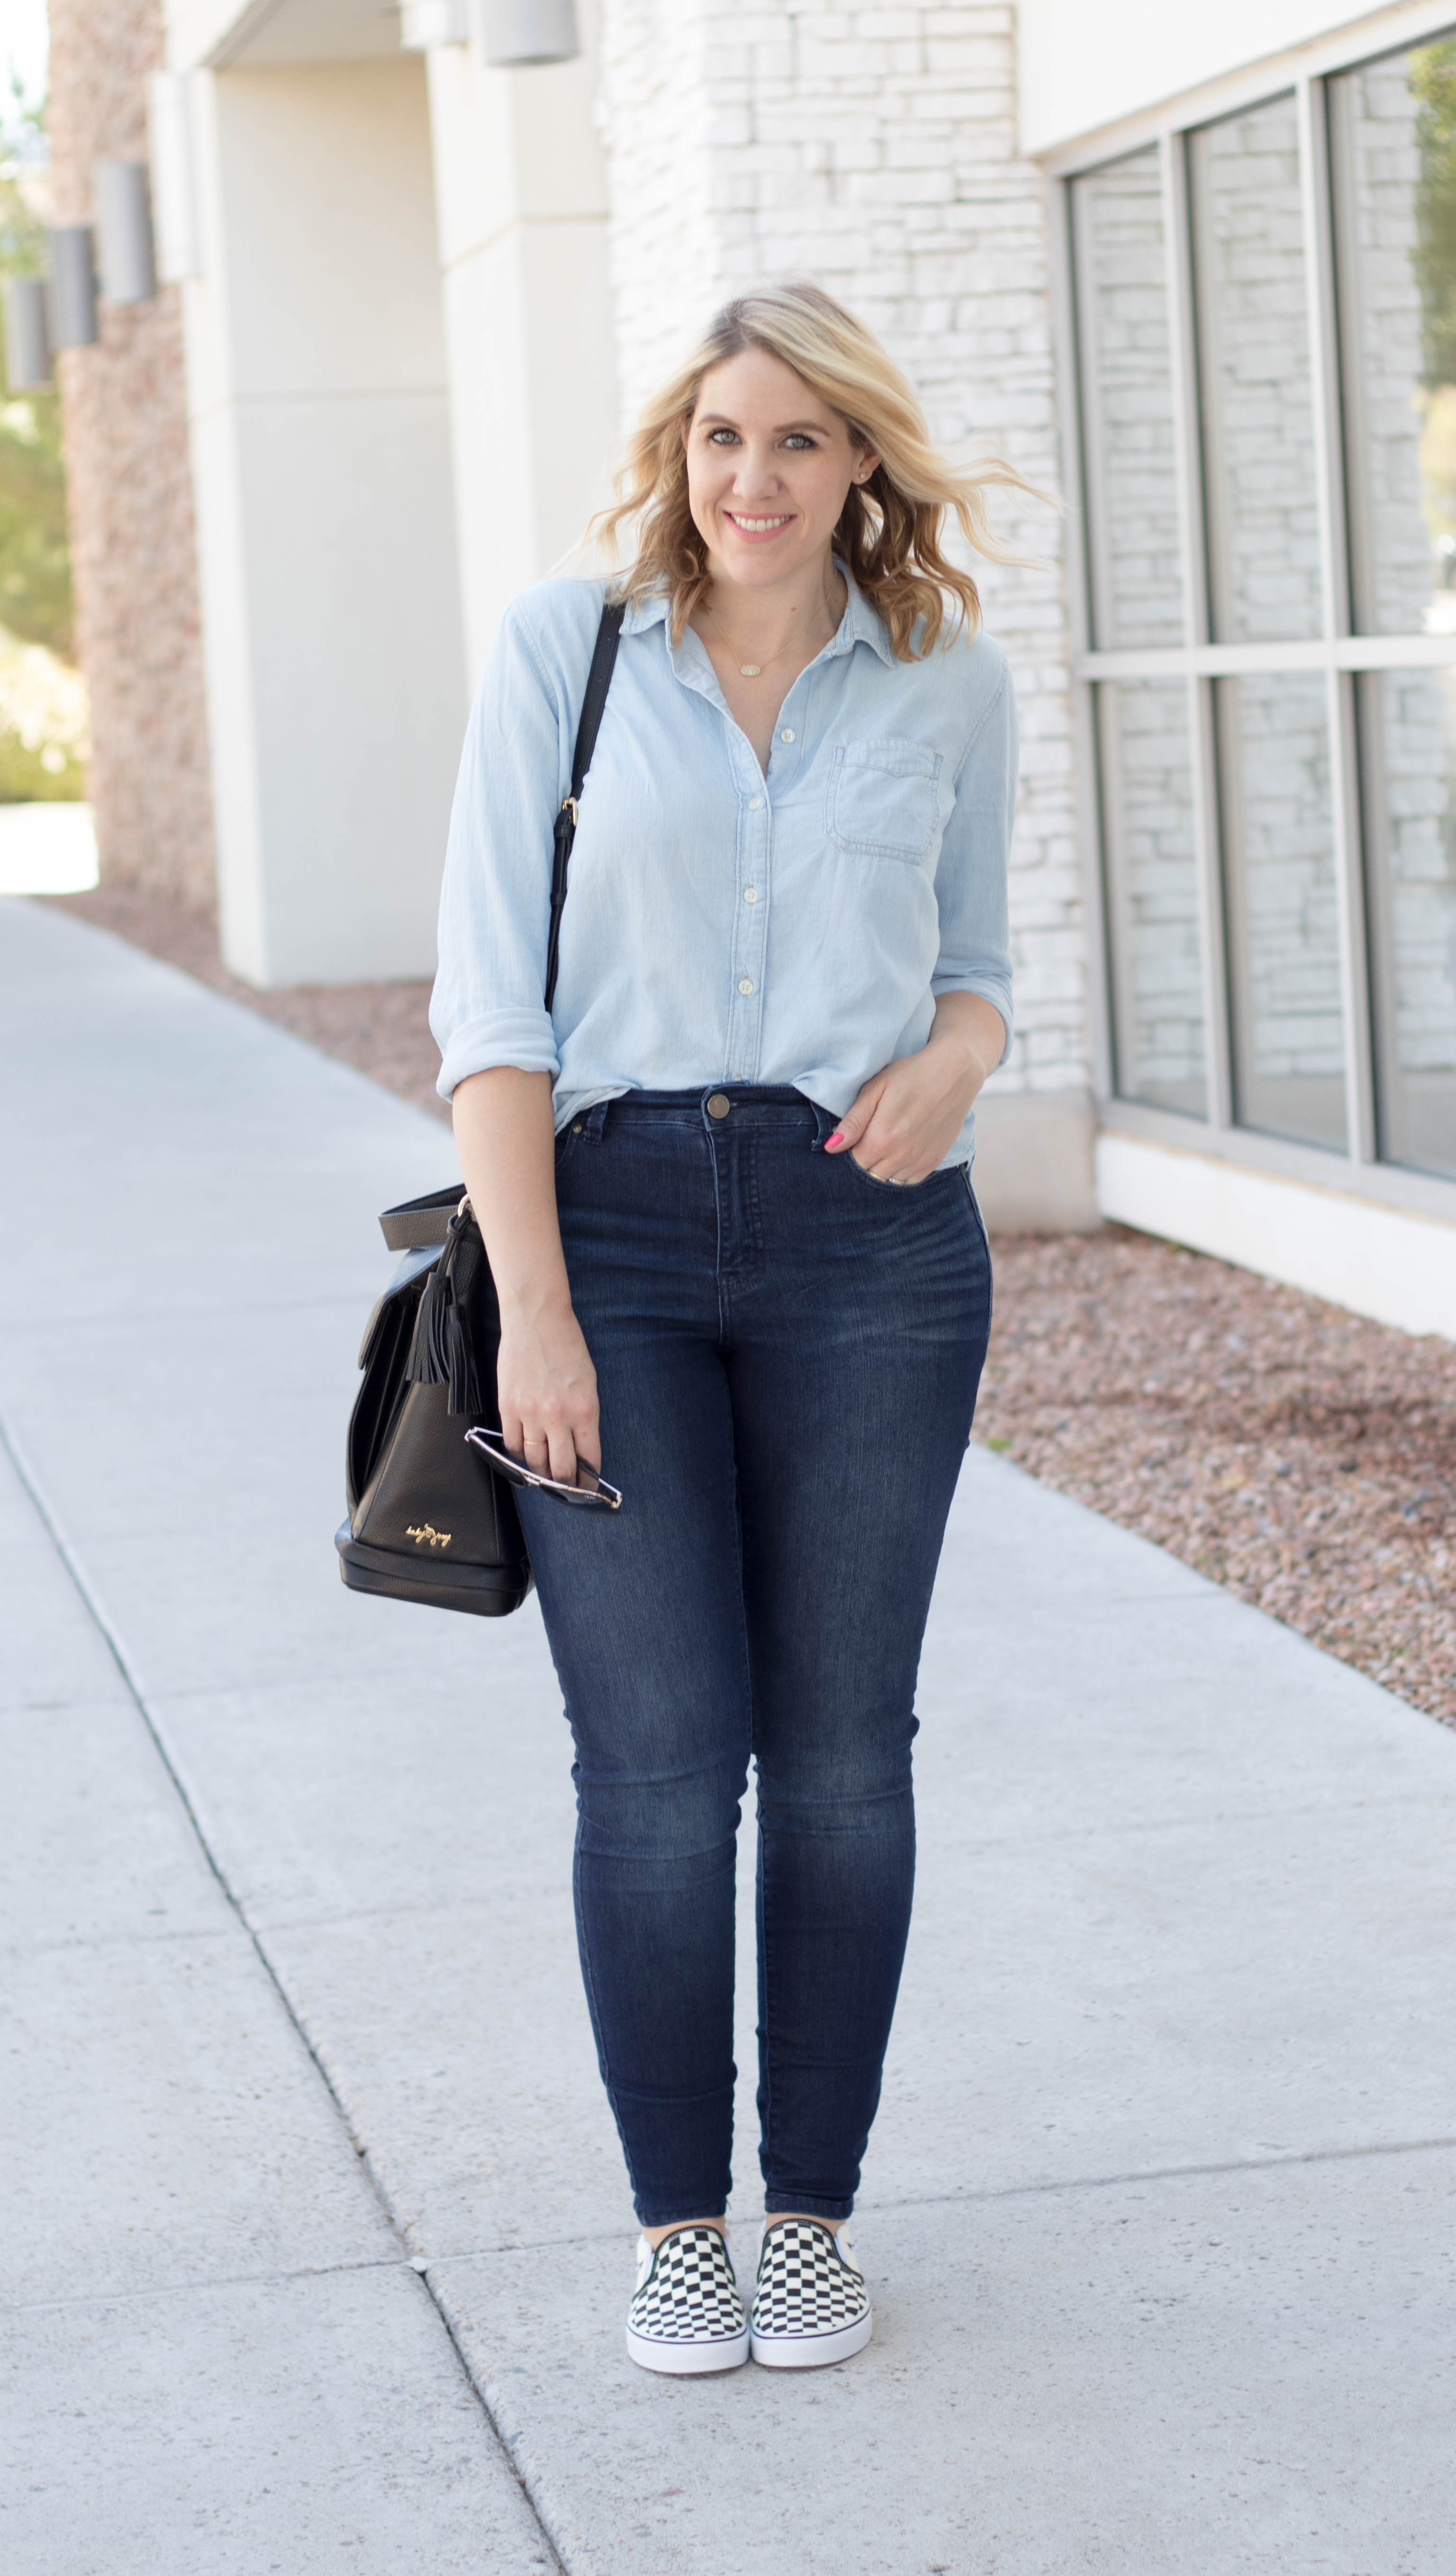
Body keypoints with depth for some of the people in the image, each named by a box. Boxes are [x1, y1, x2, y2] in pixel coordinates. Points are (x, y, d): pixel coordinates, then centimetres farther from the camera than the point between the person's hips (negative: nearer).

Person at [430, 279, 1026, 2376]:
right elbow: (492, 996, -2)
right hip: (611, 1220, -1)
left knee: (839, 1748, 5)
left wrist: (951, 1061, -9)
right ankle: (679, 2220, 13)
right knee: (657, 1756, -4)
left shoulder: (949, 681, 6)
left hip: (869, 1236, 2)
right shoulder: (564, 647, 1)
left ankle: (815, 2210, 19)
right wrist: (531, 1306, -10)